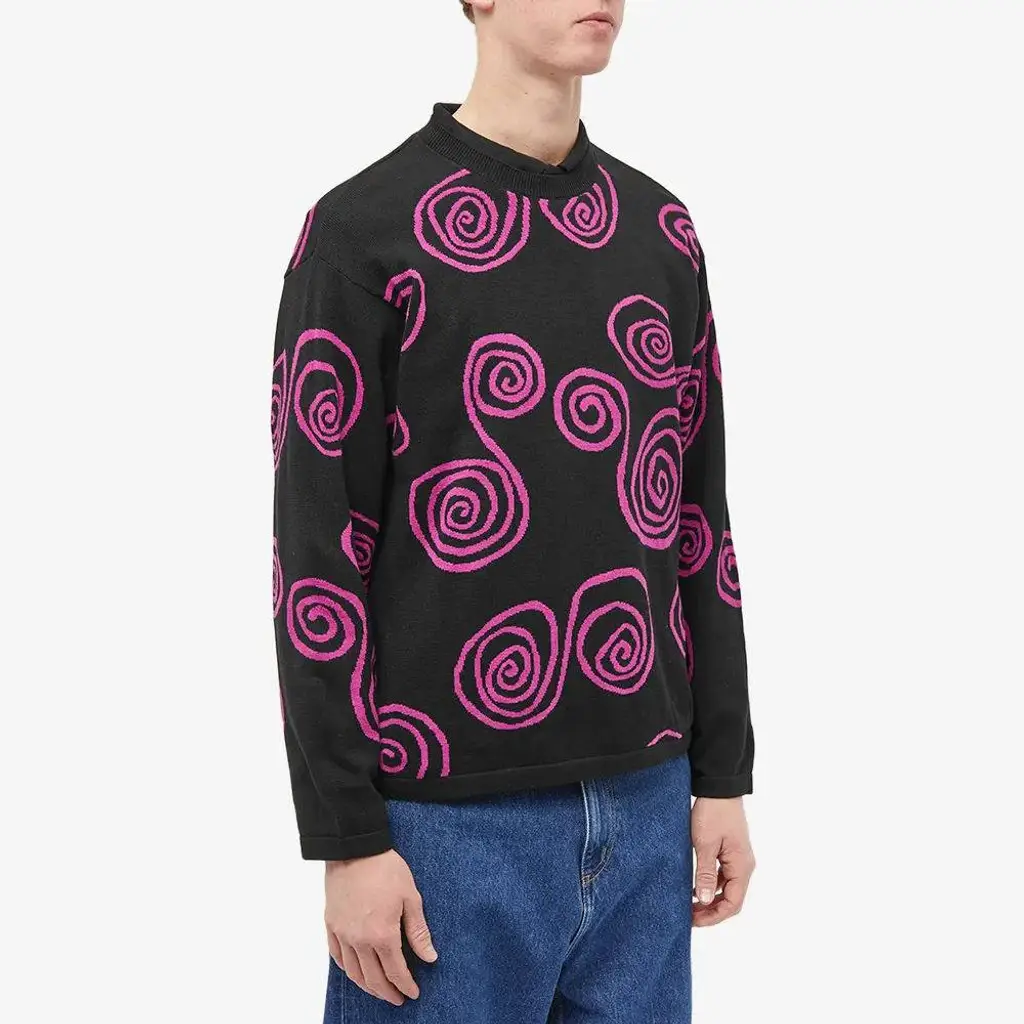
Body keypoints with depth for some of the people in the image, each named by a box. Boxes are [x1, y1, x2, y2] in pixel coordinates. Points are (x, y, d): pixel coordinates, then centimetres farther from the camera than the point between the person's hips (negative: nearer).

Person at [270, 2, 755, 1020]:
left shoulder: (662, 231, 10)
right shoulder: (362, 231, -6)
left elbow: (699, 520, 12)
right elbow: (317, 555, -8)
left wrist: (722, 774, 11)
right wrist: (348, 839, -9)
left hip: (645, 801, 5)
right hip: (453, 815, -4)